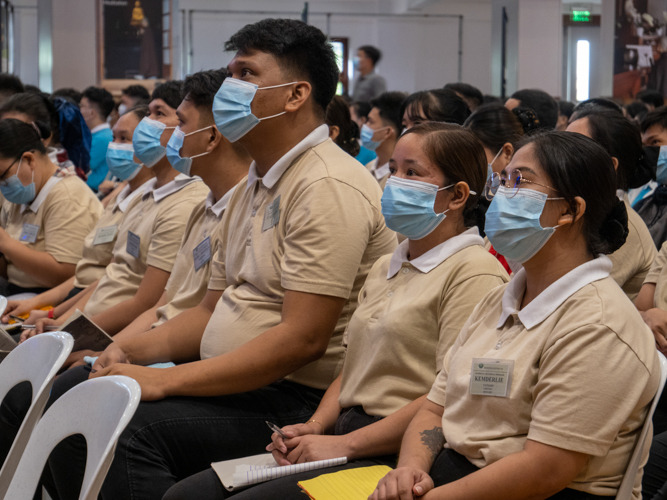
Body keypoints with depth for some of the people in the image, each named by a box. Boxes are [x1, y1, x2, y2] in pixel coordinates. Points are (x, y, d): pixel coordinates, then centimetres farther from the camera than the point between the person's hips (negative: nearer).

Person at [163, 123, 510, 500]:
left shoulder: (475, 272, -9)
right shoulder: (385, 268, 22)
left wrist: (346, 444, -16)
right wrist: (314, 427, 5)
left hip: (395, 455, -8)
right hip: (344, 438, 9)